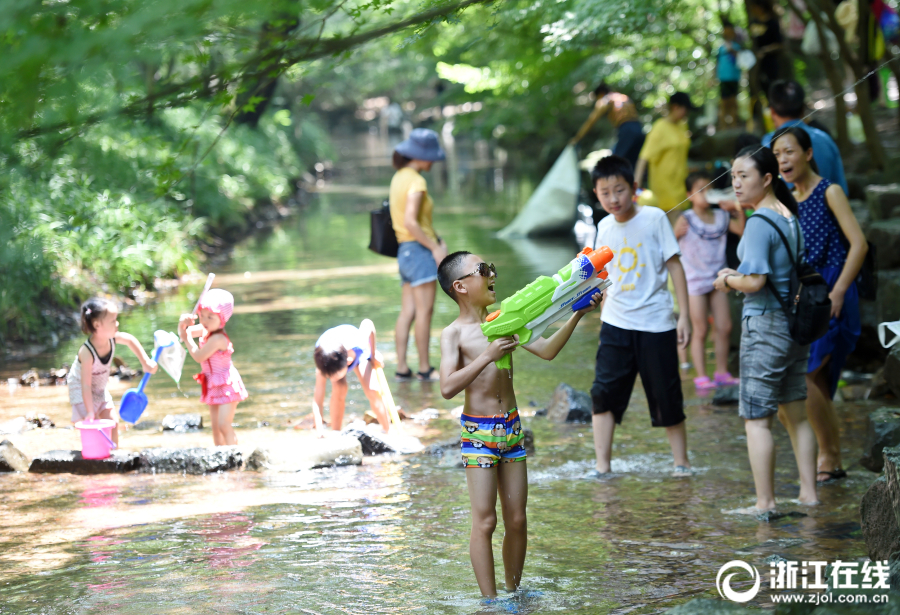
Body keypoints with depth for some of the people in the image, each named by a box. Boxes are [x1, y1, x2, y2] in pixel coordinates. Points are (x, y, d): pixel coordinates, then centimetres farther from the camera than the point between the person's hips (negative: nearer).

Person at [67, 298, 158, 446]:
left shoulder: (112, 338, -18)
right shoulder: (86, 353, -37)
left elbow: (130, 340, 5)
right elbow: (86, 384, -34)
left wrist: (145, 362, 1)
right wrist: (90, 412, -34)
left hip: (101, 389, 7)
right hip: (80, 391, -7)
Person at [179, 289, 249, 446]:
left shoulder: (217, 339, -26)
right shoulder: (204, 330, 2)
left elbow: (198, 356, -22)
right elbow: (184, 333, 14)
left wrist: (188, 339, -11)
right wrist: (183, 323, -8)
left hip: (226, 385, -9)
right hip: (215, 385, 9)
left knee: (223, 424, -16)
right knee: (215, 427, 11)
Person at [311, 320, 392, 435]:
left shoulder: (358, 343, -46)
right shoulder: (323, 368, -42)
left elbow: (367, 323, -23)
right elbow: (317, 402, -39)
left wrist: (374, 355, -14)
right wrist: (319, 429, -53)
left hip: (359, 352, 0)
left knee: (373, 391, -17)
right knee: (339, 390, -27)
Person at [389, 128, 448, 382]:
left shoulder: (399, 178, 14)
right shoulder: (416, 182, -16)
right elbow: (410, 223, -23)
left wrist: (437, 240, 14)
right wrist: (434, 248, -16)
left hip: (405, 252, 9)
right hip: (419, 249, -9)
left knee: (408, 312, 7)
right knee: (425, 311, -5)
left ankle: (401, 368, 4)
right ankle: (425, 368, -3)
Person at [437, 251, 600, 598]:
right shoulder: (454, 334, -9)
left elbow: (547, 351, 10)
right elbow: (448, 388, -21)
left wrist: (577, 314, 3)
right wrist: (487, 356, -28)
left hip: (512, 428, 6)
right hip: (478, 433, -6)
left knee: (517, 520, 9)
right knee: (485, 522, -5)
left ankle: (513, 592, 23)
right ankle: (491, 601, 1)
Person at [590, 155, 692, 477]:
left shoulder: (654, 218, -7)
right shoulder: (605, 227, 5)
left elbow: (674, 266, -4)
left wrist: (684, 315, -7)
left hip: (655, 323, -4)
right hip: (616, 324, 4)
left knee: (667, 396, 4)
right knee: (604, 392, -4)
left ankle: (681, 462, 18)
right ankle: (602, 467, 1)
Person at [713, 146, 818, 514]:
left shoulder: (760, 222, -16)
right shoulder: (791, 218, 11)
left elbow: (755, 281, -23)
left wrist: (727, 280, -4)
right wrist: (739, 276, 15)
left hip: (764, 324, -9)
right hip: (795, 323, 9)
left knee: (756, 419, -3)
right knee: (796, 415, 15)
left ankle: (764, 502, -3)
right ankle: (809, 494, 19)